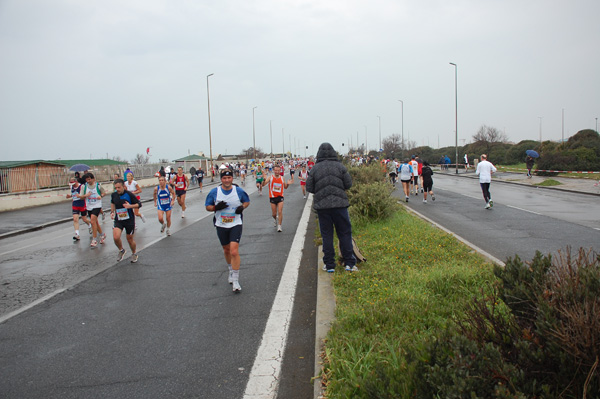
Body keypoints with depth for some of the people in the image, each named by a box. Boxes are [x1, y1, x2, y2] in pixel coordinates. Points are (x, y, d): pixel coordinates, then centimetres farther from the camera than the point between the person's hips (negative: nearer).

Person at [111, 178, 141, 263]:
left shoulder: (129, 195, -13)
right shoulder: (113, 195, 0)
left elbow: (139, 204, -7)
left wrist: (130, 206, -23)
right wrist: (112, 212, 11)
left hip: (129, 220, -2)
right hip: (118, 220, 3)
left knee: (130, 239, 7)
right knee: (116, 237, -18)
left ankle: (134, 254, 34)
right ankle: (121, 250, 12)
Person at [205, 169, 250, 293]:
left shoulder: (239, 190, -3)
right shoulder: (214, 192, -3)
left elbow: (247, 201, 13)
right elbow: (207, 206, 4)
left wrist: (242, 206, -9)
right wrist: (216, 207, -17)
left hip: (236, 224, -2)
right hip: (221, 226, 2)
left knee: (234, 251, -15)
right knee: (226, 250, 16)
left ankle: (235, 280, -8)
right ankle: (231, 271, 44)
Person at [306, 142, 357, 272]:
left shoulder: (315, 169, 0)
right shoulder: (340, 166, -1)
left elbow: (309, 188, 0)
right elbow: (348, 184, 0)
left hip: (321, 206, 1)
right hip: (339, 204, -1)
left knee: (326, 235, 7)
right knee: (345, 233, 7)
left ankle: (329, 265, 10)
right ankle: (349, 263, 7)